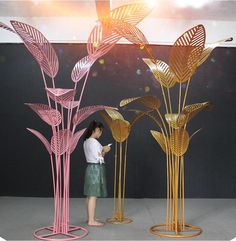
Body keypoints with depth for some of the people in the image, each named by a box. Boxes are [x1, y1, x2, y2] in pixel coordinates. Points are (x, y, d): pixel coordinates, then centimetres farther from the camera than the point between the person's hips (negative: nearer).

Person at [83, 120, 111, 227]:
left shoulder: (86, 141, 11)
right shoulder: (94, 142, -17)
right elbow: (98, 158, -18)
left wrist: (102, 150, 11)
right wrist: (104, 151, -3)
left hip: (90, 168, 10)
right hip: (96, 169, -10)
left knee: (90, 195, 14)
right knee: (93, 195, -6)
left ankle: (90, 218, 23)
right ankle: (91, 220, -2)